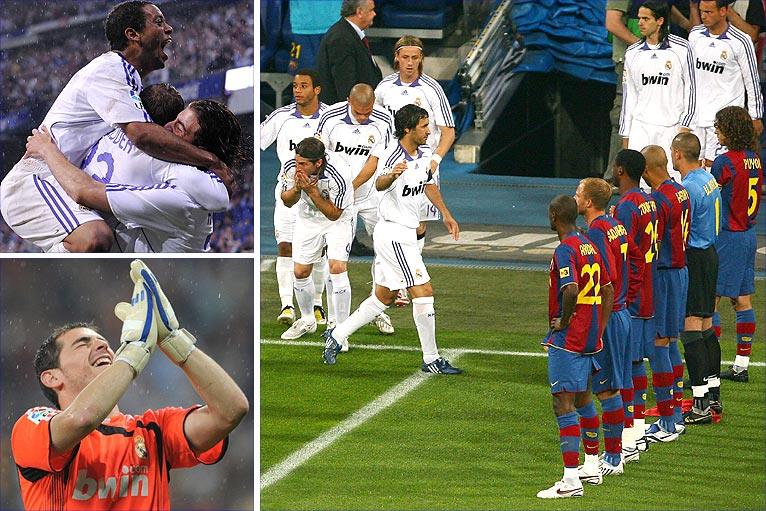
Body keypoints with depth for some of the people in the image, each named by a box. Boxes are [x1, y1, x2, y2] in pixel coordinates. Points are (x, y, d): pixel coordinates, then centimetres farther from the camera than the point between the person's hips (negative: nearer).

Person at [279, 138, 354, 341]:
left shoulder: (339, 176, -35)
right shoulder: (291, 168, -22)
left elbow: (334, 214, -25)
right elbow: (287, 202, -6)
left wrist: (311, 190, -36)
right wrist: (297, 189, -29)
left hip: (338, 218, -4)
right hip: (308, 218, 4)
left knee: (337, 267, -20)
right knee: (300, 272, 4)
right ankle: (307, 320, 30)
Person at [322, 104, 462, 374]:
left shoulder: (423, 156, 6)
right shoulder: (392, 156, -21)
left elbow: (429, 185, 27)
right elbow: (379, 185, -42)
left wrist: (446, 215, 33)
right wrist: (392, 175, -64)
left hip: (404, 234, 9)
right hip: (394, 234, -9)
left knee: (383, 297, 16)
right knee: (423, 291, -8)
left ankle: (336, 336, 24)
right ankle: (431, 360, -2)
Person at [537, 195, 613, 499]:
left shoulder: (564, 251, -15)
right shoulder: (589, 246, 12)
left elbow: (571, 290, -30)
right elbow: (608, 290, 17)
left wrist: (562, 322, -16)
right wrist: (599, 328, 18)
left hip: (567, 338, -9)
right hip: (591, 338, 9)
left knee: (563, 403, -9)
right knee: (582, 401, 21)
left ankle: (571, 480, -14)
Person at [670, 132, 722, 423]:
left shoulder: (689, 188, -19)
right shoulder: (709, 180, 11)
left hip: (693, 259, -10)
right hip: (710, 254, 10)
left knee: (691, 330, -8)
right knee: (706, 327, 16)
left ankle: (701, 405, -10)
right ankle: (713, 396, 22)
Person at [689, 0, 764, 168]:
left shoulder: (740, 42, -11)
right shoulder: (695, 35, 3)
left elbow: (752, 81, -2)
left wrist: (755, 117, 1)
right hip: (696, 113, 5)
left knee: (712, 165, -9)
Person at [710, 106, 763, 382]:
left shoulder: (725, 162, -16)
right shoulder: (755, 160, 8)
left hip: (726, 236, -9)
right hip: (748, 233, 9)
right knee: (743, 299, 12)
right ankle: (741, 365, 16)